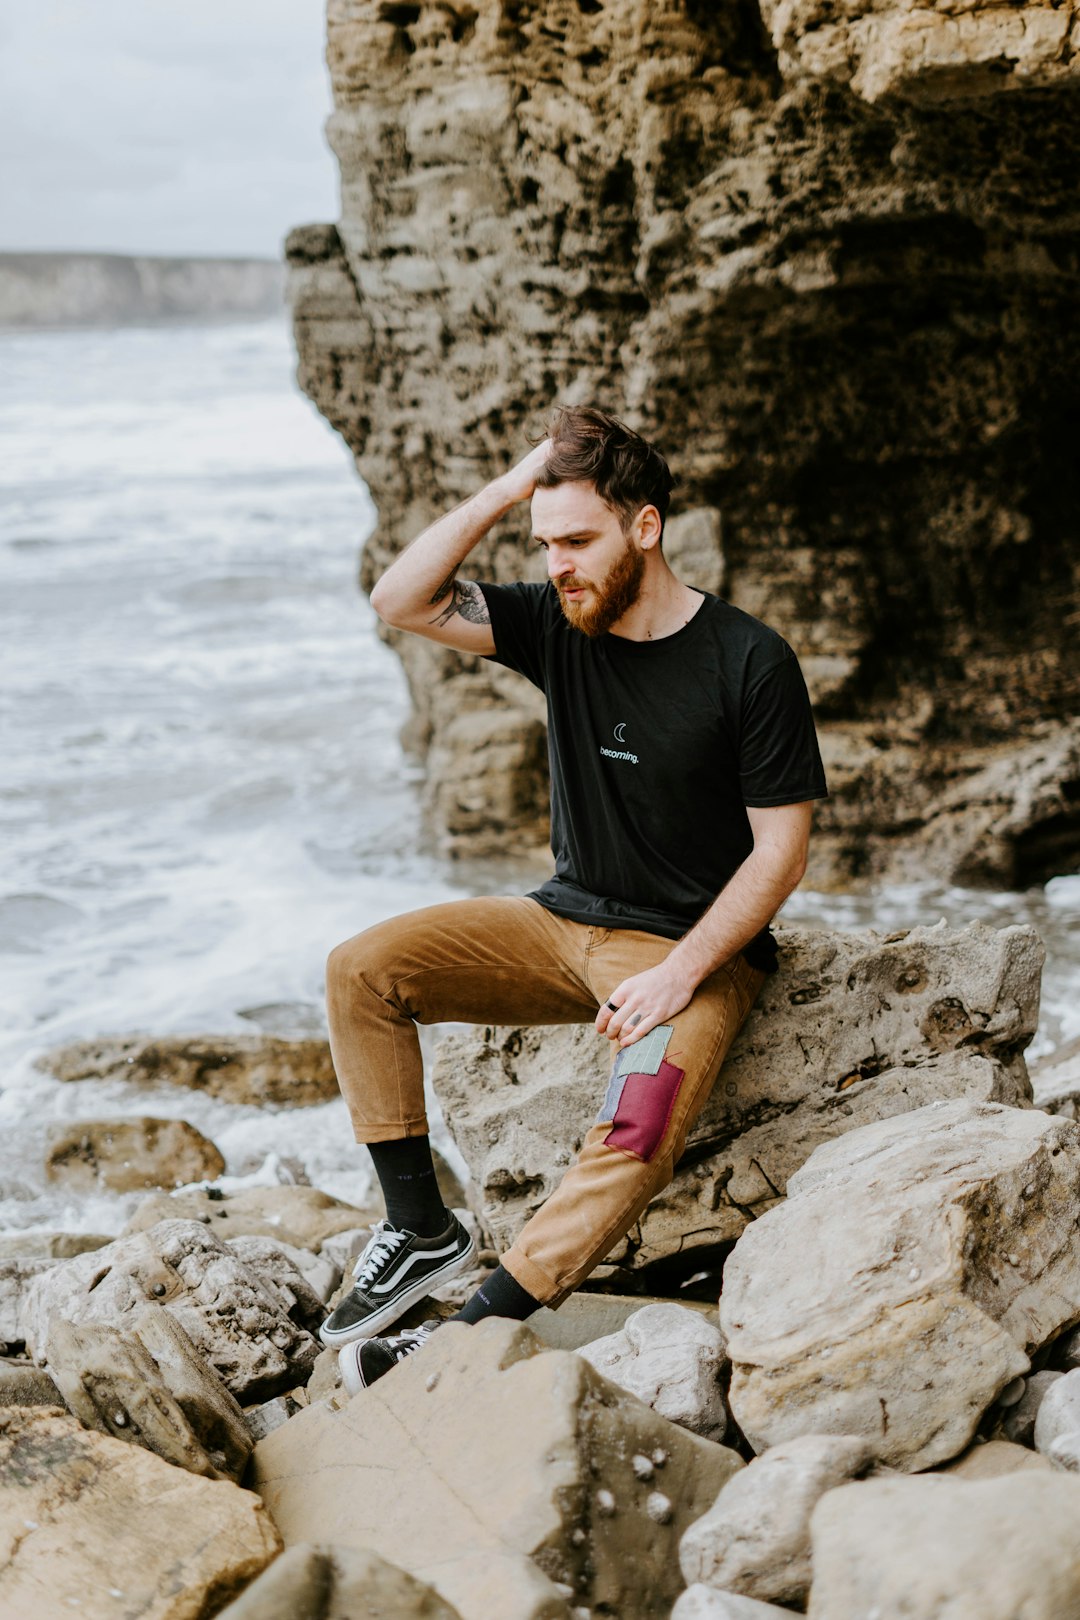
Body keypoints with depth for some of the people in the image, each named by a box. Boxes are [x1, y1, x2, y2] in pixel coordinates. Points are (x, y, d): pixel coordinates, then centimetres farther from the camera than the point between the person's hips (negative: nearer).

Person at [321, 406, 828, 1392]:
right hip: (563, 922, 6)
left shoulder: (749, 664, -14)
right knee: (362, 970, -10)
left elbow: (782, 850, -12)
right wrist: (505, 492, -13)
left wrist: (678, 975, -21)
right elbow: (401, 604, -7)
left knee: (639, 1131, -33)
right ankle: (421, 1231, -6)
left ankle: (477, 1330, -28)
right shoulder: (559, 626, 1)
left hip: (699, 947, -6)